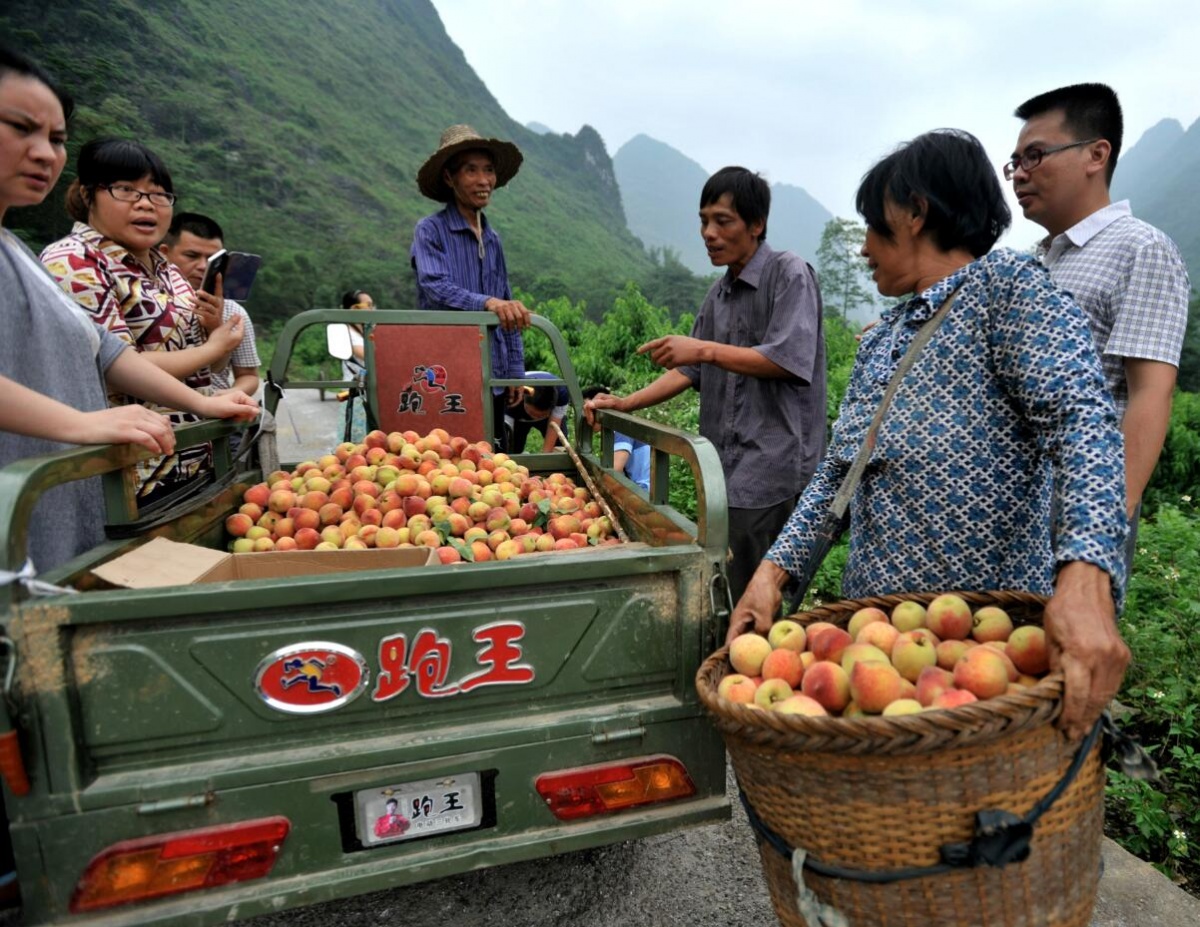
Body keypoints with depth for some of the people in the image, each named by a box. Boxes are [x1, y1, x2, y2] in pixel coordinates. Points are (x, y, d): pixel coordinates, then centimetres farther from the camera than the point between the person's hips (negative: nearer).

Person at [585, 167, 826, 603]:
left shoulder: (789, 274, -4)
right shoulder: (719, 294, 18)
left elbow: (790, 359, -15)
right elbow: (691, 371, 18)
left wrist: (706, 349, -17)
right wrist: (626, 404, 8)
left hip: (772, 466, -7)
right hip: (725, 469, 7)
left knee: (752, 604, -6)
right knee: (720, 597, 10)